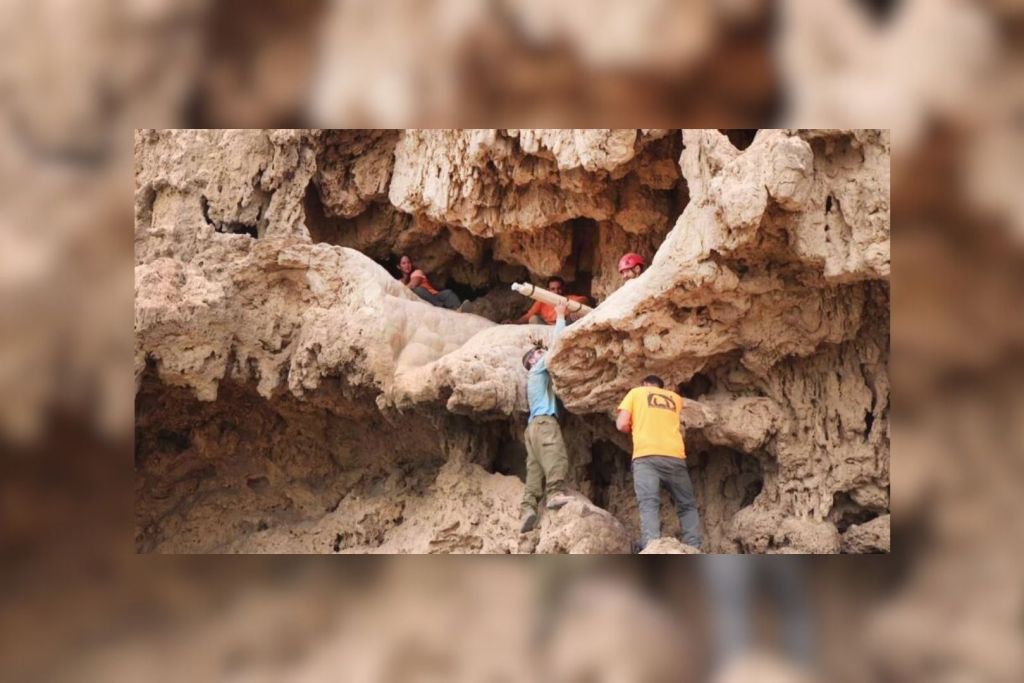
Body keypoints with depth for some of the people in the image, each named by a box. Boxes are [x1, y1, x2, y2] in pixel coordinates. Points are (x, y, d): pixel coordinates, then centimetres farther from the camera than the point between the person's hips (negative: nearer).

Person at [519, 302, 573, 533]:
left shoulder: (538, 376, 34)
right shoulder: (538, 369, 10)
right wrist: (560, 317, 14)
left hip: (535, 424, 9)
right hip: (544, 421, -9)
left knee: (535, 467, -6)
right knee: (555, 457, -26)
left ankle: (528, 507, -21)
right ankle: (555, 493, -44)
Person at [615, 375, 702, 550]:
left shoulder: (636, 392, 18)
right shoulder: (675, 397, 28)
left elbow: (622, 425, 9)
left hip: (646, 456, -2)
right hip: (674, 456, 2)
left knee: (649, 504, -14)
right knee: (687, 505, 11)